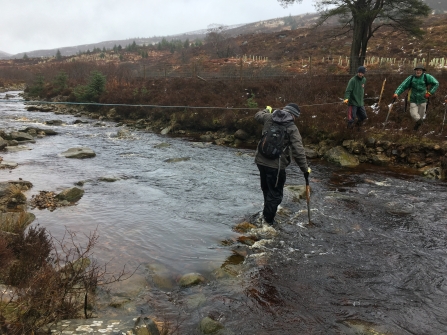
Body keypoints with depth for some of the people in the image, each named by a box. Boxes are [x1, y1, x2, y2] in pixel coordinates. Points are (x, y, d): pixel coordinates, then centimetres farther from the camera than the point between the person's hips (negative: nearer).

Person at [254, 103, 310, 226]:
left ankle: (267, 214, 42)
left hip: (260, 160, 7)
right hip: (276, 165, -6)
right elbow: (298, 152, -15)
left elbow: (258, 116, 28)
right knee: (276, 193, 9)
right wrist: (305, 169, -6)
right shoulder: (292, 128, -10)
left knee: (266, 188, 24)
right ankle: (269, 219, 18)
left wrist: (267, 110, 48)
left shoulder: (269, 118, 4)